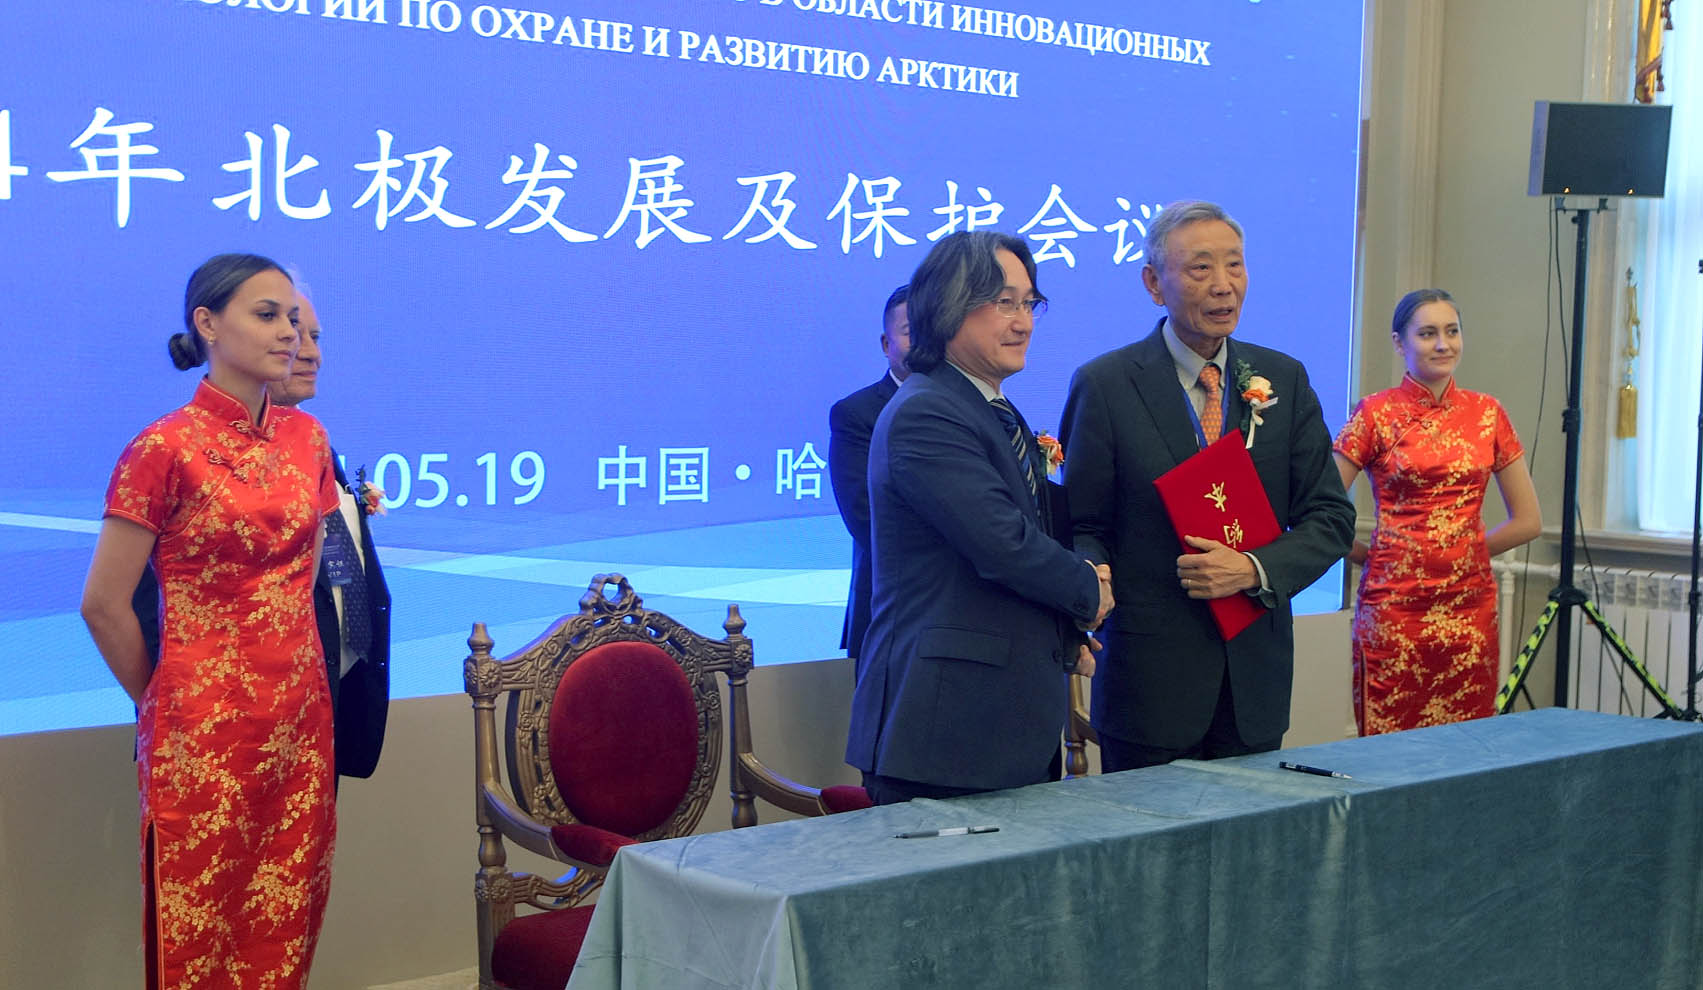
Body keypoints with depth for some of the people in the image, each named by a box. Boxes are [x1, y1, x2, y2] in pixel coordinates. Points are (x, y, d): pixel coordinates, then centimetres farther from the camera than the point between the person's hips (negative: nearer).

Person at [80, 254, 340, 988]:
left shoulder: (306, 437, 7)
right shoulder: (166, 448, -10)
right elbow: (104, 605, -7)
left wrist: (299, 676, 16)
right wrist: (158, 700, 3)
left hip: (299, 716, 5)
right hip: (205, 727, -5)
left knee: (287, 918, 11)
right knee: (200, 928, 5)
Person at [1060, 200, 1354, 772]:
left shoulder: (1284, 380, 7)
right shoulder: (1104, 385, -3)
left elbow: (1331, 516, 6)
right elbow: (1082, 526, -2)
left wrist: (1254, 570, -12)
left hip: (1255, 676, 3)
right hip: (1149, 676, -3)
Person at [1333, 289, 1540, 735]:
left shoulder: (1486, 413, 9)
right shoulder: (1376, 414, -2)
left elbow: (1527, 520, 14)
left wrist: (1462, 550, 9)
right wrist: (1371, 556, 1)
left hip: (1469, 609, 3)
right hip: (1394, 609, -3)